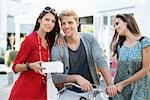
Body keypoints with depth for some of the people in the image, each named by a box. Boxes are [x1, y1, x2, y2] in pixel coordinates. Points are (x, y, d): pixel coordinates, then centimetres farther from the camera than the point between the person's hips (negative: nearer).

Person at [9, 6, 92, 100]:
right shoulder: (30, 39, -12)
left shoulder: (49, 42, 7)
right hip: (24, 92, -6)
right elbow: (15, 67, -10)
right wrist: (30, 66, -27)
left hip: (41, 92, 6)